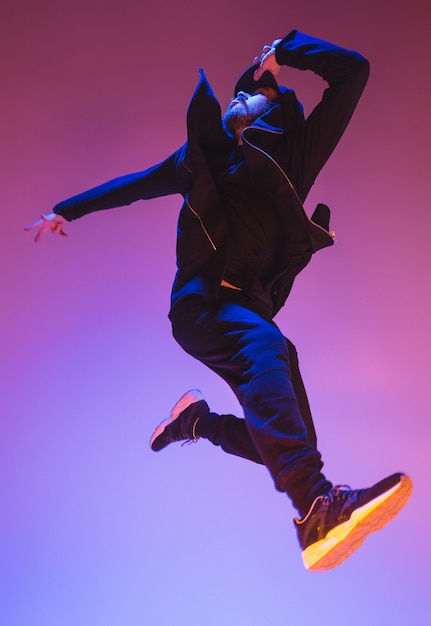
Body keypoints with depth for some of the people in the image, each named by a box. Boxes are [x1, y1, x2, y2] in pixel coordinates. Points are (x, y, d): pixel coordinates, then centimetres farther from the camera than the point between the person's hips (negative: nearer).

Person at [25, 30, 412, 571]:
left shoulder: (295, 155, 16)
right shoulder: (208, 152, 17)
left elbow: (353, 71, 17)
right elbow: (134, 184, 28)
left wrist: (284, 49, 18)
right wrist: (66, 210, 33)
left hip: (252, 312, 4)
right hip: (201, 301, -3)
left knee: (283, 442, -5)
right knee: (265, 345, -37)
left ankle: (195, 419, 21)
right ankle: (316, 505, -51)